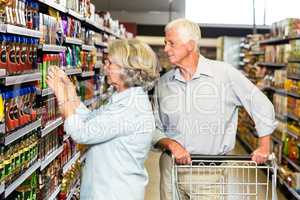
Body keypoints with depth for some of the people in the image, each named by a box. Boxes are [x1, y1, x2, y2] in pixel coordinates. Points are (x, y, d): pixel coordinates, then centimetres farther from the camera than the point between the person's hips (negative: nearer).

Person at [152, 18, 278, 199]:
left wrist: (264, 147, -1)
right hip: (174, 165, 3)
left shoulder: (224, 73, -8)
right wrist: (171, 144, -14)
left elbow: (261, 105, -1)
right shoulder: (163, 83, 2)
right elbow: (155, 129, 5)